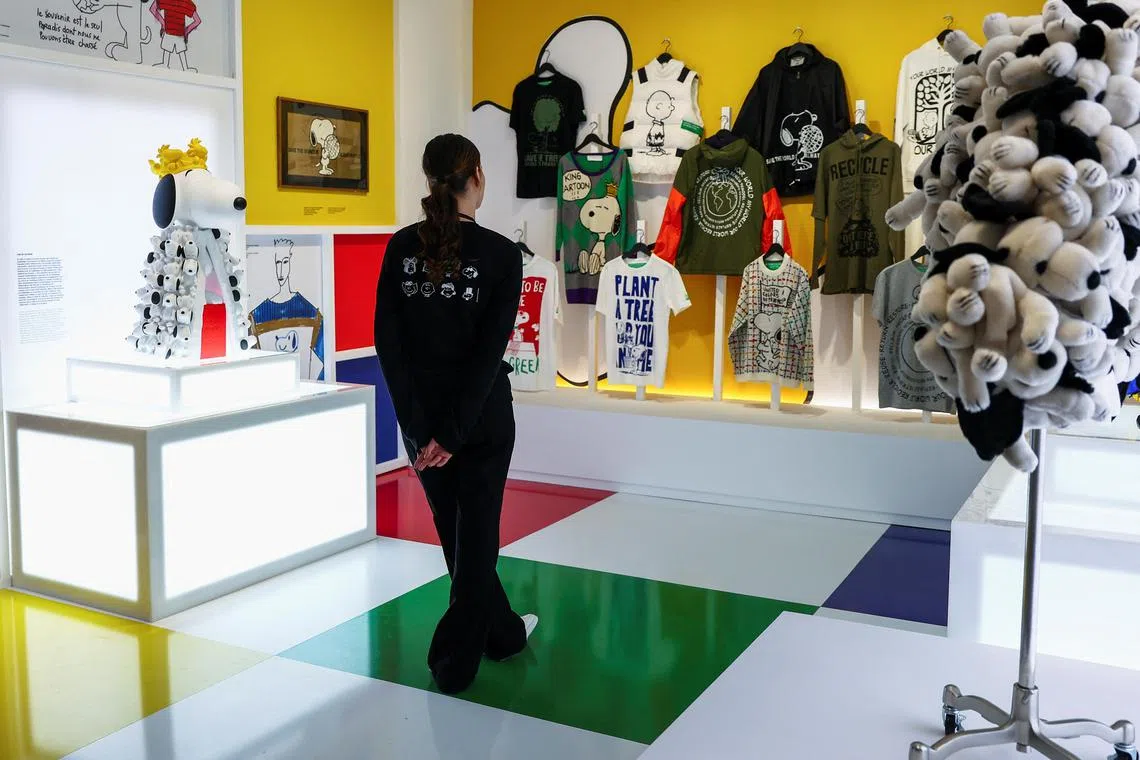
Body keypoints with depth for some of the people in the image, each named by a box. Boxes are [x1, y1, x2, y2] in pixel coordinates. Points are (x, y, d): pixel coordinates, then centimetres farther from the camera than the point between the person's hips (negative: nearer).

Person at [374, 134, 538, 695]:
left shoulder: (401, 247, -3)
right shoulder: (501, 254, -12)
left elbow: (387, 339, -8)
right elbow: (490, 350, -18)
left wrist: (419, 425, -7)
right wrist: (455, 431, -15)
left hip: (421, 416, 4)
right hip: (481, 414, -4)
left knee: (456, 531, 19)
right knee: (475, 532, 10)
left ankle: (503, 632, 36)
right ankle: (454, 660, 16)